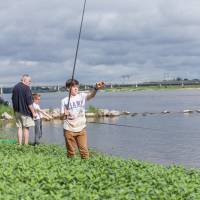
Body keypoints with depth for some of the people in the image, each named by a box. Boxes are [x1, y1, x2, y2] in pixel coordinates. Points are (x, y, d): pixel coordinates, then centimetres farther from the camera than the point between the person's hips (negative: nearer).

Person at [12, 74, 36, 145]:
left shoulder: (15, 87, 11)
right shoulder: (26, 88, -13)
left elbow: (13, 100, 16)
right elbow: (29, 102, -16)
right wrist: (33, 112, -11)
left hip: (17, 111, 7)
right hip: (25, 111, -6)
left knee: (20, 128, 9)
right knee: (26, 128, 1)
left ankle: (20, 144, 8)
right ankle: (26, 144, 1)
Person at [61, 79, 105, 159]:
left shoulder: (82, 96, 1)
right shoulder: (64, 101, 0)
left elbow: (91, 95, -21)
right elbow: (62, 116, 2)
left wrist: (96, 88, -42)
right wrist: (64, 114, -22)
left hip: (81, 129, 1)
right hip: (69, 130, 0)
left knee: (84, 151, -3)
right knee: (70, 151, 8)